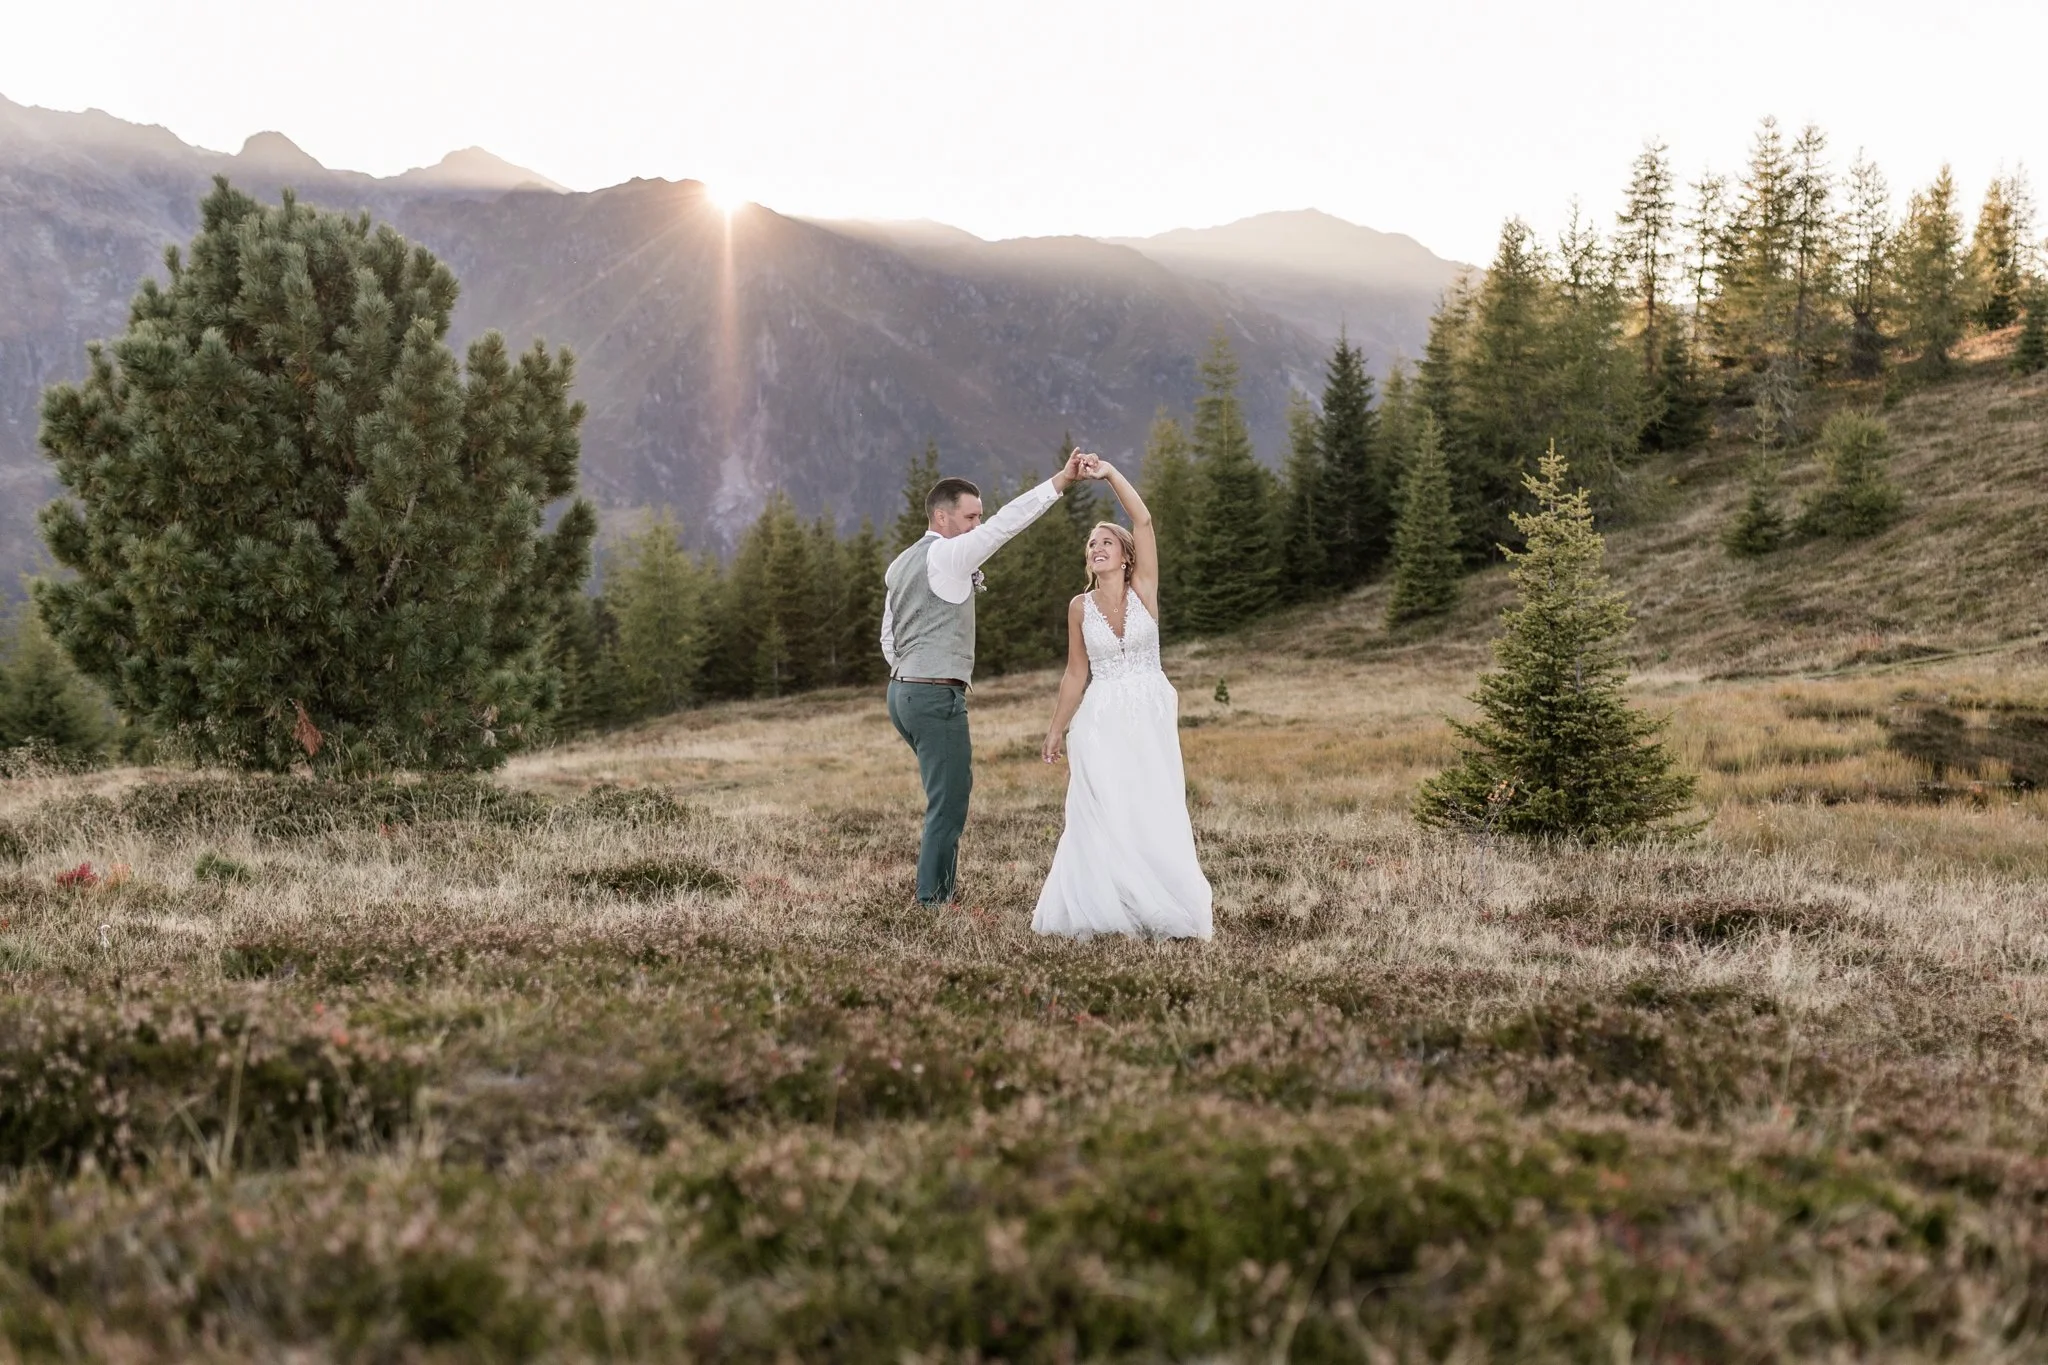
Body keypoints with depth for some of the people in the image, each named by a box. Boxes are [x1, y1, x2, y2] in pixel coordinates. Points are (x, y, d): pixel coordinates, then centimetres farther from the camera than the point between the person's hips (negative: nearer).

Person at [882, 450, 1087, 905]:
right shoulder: (947, 556, -11)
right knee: (949, 802, -4)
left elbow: (888, 638, 19)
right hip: (938, 696, -10)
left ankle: (942, 885, 23)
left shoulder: (901, 565, 16)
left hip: (902, 692, 10)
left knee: (951, 790, 19)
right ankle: (932, 899, 0)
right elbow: (1004, 523, -20)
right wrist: (1060, 481, -23)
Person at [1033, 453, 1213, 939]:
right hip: (1101, 718, 1)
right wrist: (1057, 729, 9)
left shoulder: (1144, 589, -2)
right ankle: (1103, 910, 7)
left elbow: (1144, 521, -14)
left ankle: (1160, 909, 11)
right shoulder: (1080, 606, 2)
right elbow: (1076, 673, 8)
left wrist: (1110, 474, -17)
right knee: (1103, 817, -1)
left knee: (1154, 814, 0)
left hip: (1151, 715, -1)